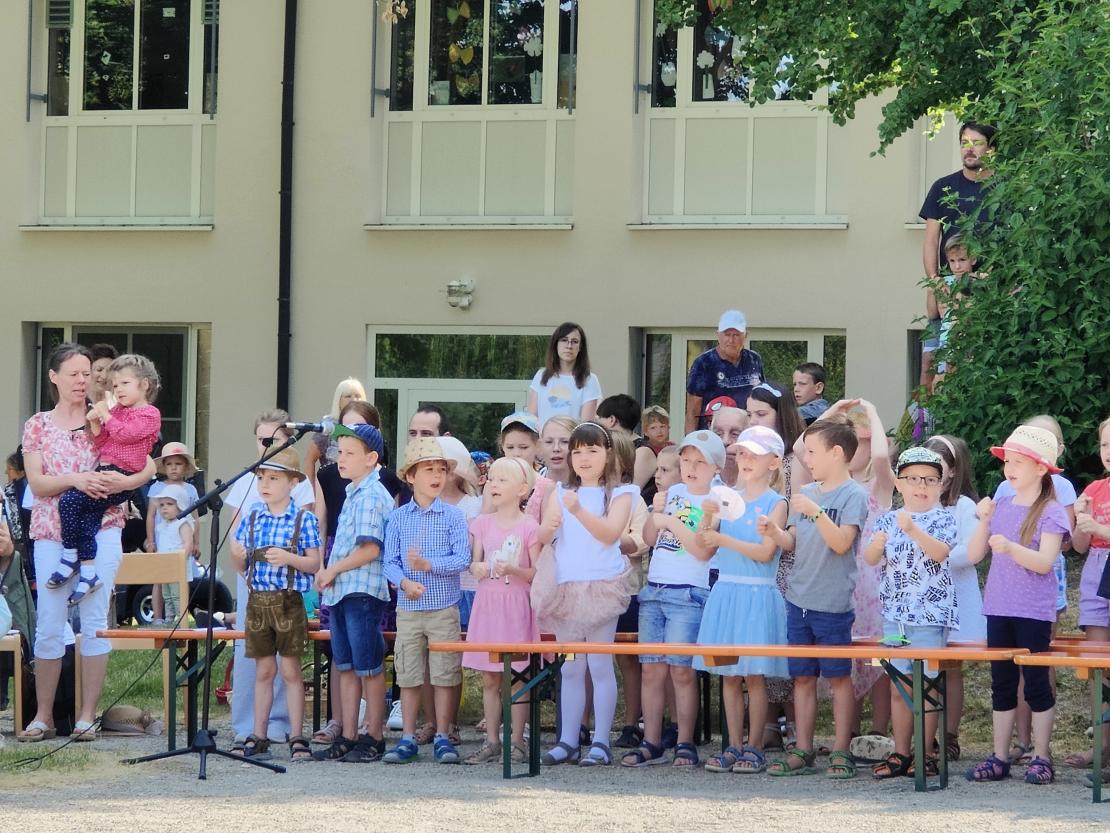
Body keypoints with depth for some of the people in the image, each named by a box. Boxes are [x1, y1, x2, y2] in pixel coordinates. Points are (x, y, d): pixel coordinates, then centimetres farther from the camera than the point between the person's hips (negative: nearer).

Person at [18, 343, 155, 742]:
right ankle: (43, 717, 8)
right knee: (48, 625, 0)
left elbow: (148, 468, 3)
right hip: (51, 533, 0)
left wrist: (122, 482, -17)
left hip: (101, 530, 0)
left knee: (95, 620, -3)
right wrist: (76, 479, -19)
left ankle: (87, 716, 3)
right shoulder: (37, 425, 7)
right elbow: (36, 484, -2)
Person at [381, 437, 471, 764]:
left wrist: (430, 564, -21)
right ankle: (408, 739, 12)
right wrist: (404, 582, -19)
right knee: (408, 675, 5)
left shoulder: (453, 516, 0)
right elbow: (390, 561, 0)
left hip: (444, 607, -2)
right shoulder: (398, 518, 5)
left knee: (444, 674, 1)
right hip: (408, 607, 2)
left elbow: (462, 558, -8)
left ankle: (442, 738, 10)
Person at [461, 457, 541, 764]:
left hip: (516, 604, -4)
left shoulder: (529, 527, -4)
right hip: (487, 602, 4)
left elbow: (537, 573, -5)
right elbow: (474, 563, 11)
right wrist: (477, 568, -11)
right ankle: (491, 742, 13)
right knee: (489, 679, 7)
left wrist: (513, 570, -21)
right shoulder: (482, 524, 9)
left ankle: (516, 742, 5)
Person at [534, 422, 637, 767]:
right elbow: (543, 537, 2)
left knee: (600, 665, -3)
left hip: (601, 585, -4)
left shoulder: (619, 493, 0)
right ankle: (567, 741, 12)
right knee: (570, 668, 8)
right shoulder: (561, 492, 11)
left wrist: (580, 511, -29)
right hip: (566, 586, 4)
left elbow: (611, 533, -14)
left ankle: (601, 742, 1)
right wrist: (549, 525, -22)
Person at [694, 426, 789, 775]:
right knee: (729, 675, 7)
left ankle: (754, 747, 6)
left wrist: (723, 539, -18)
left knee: (754, 675, -1)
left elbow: (765, 552, -15)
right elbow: (704, 542, 8)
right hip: (726, 592, 5)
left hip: (757, 595, -5)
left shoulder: (775, 503, -5)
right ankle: (734, 746, 12)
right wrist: (708, 516, -10)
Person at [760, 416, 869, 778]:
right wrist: (774, 531, -4)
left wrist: (816, 512, -25)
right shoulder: (806, 493, 13)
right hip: (799, 599, 7)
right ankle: (802, 752, 13)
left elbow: (841, 543, -17)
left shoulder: (853, 495, -8)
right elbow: (793, 542, 15)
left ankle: (841, 752, 5)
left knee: (838, 677, 1)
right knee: (802, 677, 9)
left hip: (833, 603, -7)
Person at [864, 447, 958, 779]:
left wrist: (913, 530, -36)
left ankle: (925, 754, 7)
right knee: (899, 688, 8)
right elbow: (869, 559, -2)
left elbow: (940, 552, -20)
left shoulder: (942, 519, -3)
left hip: (930, 614, -4)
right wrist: (876, 545, -25)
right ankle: (900, 753, 15)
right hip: (895, 614, 4)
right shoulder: (888, 520, 8)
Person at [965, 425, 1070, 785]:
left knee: (1036, 682, 0)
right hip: (998, 608, 6)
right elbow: (974, 555, 7)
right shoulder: (1000, 506, 9)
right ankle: (1000, 758, 15)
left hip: (1033, 612, -6)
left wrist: (1010, 548, -34)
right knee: (1002, 684, 10)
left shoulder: (1050, 512, -7)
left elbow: (1045, 561, -18)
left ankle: (1041, 758, 7)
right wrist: (984, 522, -9)